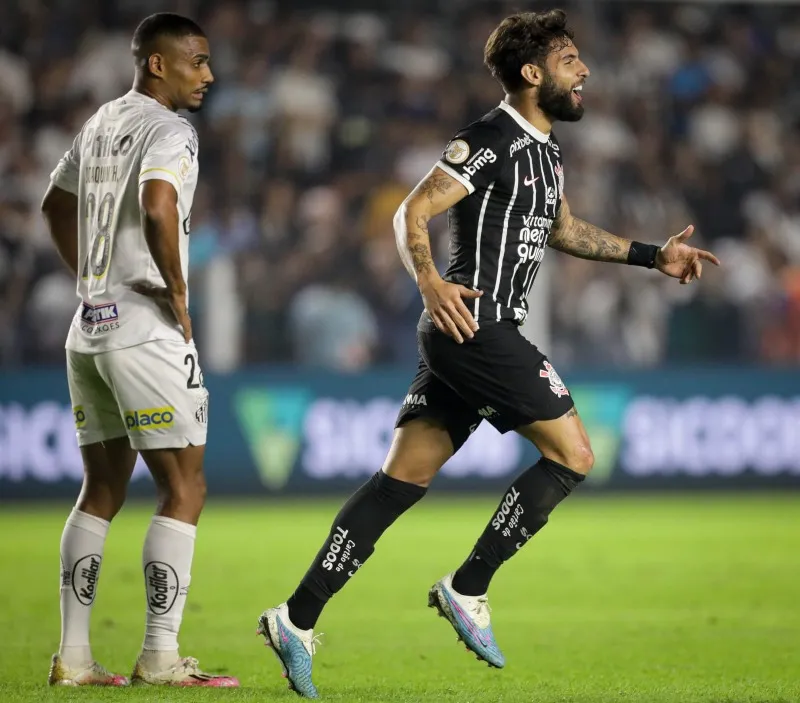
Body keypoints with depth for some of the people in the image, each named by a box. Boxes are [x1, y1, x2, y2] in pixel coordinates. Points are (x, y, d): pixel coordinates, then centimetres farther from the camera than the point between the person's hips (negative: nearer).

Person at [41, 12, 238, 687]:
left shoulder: (100, 123, 15)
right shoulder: (169, 131, -11)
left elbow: (56, 206, 29)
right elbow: (157, 209, -30)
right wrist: (178, 294, -18)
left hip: (89, 328, 8)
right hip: (148, 330, -8)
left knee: (103, 489, 13)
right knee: (183, 489, -2)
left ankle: (73, 656, 11)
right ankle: (160, 657, -5)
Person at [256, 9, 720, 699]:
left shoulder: (545, 150, 19)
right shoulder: (491, 141, -11)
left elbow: (563, 229, 34)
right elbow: (412, 213, -15)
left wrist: (653, 255, 30)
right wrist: (429, 281, -32)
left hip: (472, 334, 9)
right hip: (474, 325, -9)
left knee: (404, 478, 4)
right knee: (573, 454, -7)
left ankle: (297, 619, 0)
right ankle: (467, 589, -3)